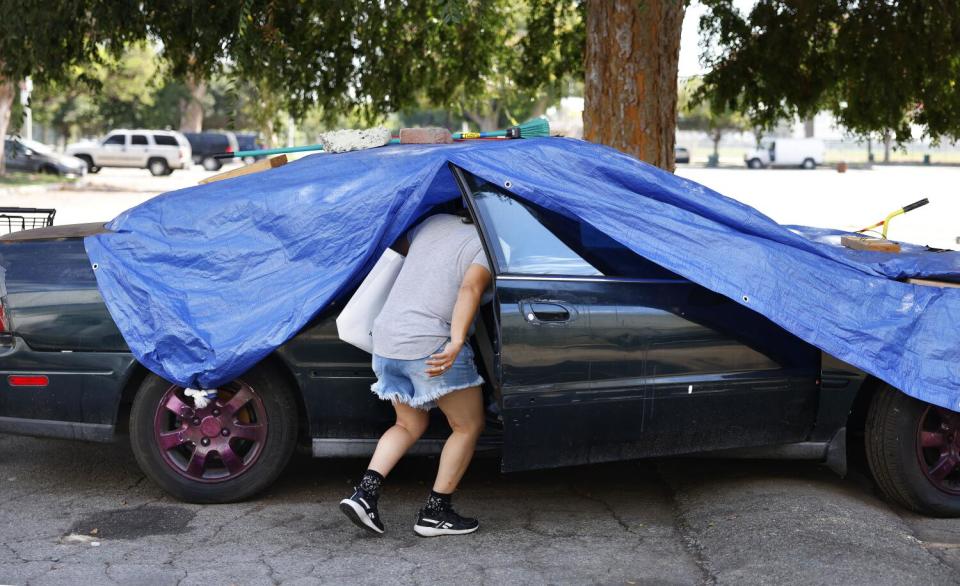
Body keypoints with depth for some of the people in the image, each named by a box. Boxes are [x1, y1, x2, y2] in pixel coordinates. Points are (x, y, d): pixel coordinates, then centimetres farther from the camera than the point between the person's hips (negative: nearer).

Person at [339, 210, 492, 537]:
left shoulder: (435, 222, 17)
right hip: (431, 343, -7)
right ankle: (436, 512, 9)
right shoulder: (488, 246, -3)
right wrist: (456, 342, -30)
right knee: (469, 426, 10)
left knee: (410, 426, 22)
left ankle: (365, 492, 5)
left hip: (386, 336, 7)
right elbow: (471, 288, -20)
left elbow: (401, 246, 34)